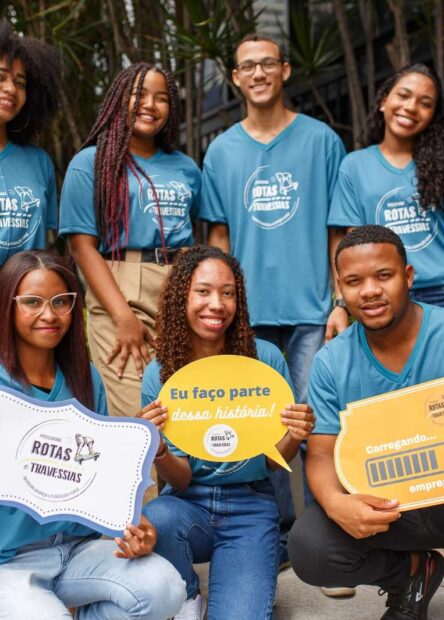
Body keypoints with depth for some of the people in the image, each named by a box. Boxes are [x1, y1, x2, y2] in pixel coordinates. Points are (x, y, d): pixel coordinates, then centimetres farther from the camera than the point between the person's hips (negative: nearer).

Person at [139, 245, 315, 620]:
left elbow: (273, 462, 1)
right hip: (188, 503, 1)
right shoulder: (158, 374, -5)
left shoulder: (266, 357, -7)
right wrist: (156, 451, -26)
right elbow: (180, 480, -5)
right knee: (156, 518, -34)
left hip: (250, 508, -1)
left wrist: (294, 438, -22)